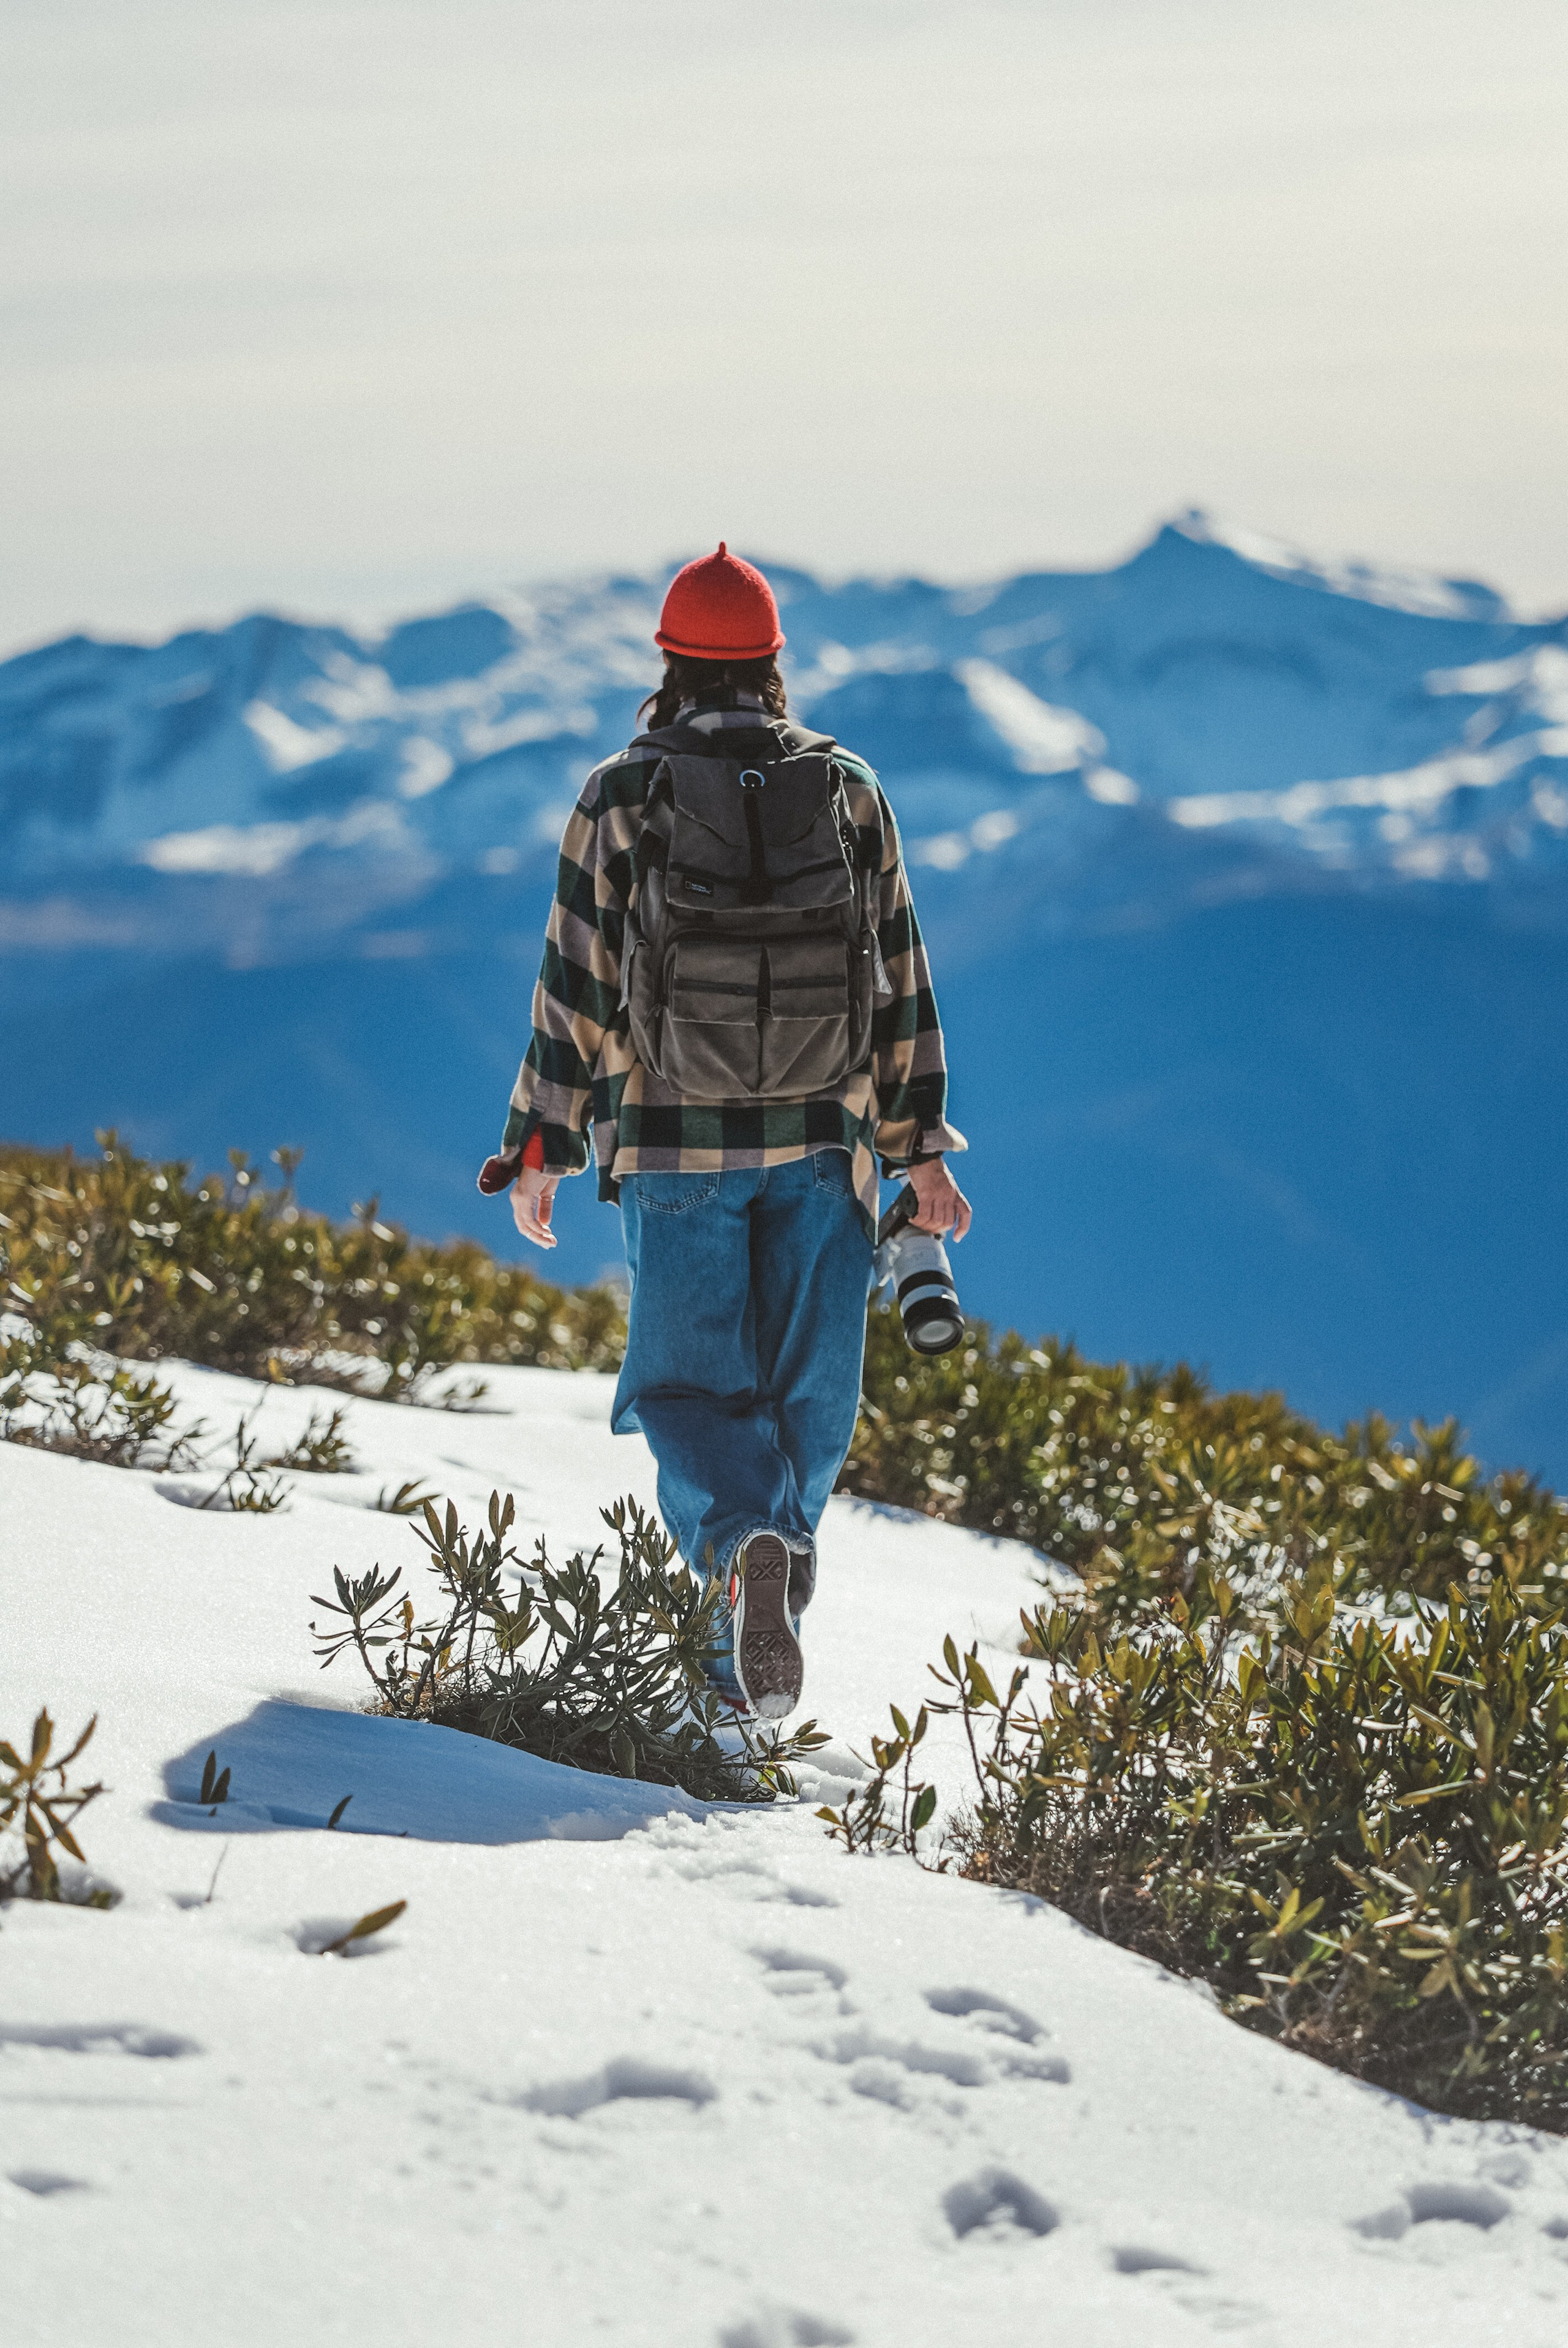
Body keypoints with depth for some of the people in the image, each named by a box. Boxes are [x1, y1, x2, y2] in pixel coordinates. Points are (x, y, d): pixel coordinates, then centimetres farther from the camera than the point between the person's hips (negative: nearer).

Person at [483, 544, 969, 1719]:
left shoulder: (622, 798, -5)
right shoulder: (849, 791, 2)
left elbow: (577, 983, -4)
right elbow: (901, 975, 4)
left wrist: (542, 1144, 5)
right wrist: (920, 1142, 11)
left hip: (676, 1146, -1)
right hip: (821, 1139, 2)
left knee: (690, 1381, 3)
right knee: (809, 1384, 13)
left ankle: (745, 1541, -26)